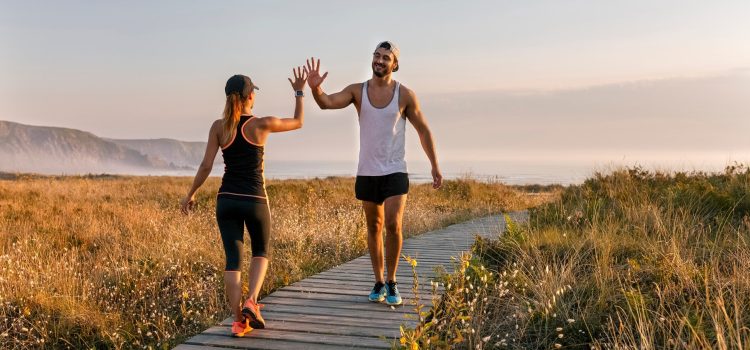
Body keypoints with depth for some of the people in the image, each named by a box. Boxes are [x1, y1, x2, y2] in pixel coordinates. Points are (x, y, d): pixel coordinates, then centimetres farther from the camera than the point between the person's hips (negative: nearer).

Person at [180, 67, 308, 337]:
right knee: (261, 252, 20)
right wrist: (299, 92, 22)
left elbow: (206, 166, -2)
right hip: (254, 200, -2)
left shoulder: (218, 127, 0)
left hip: (227, 200, 2)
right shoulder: (262, 124, -6)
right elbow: (298, 122, 10)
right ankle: (251, 301, -1)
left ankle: (239, 321, 3)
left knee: (233, 258, 7)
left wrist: (190, 194, 11)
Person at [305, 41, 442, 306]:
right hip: (367, 173, 2)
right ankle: (378, 283, 24)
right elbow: (327, 103, -16)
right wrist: (315, 88, -39)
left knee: (393, 225, -16)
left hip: (395, 172, -2)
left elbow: (423, 130, 4)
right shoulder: (357, 91, -1)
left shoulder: (405, 95, -4)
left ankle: (392, 282, 1)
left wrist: (435, 166, 3)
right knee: (374, 228, 11)